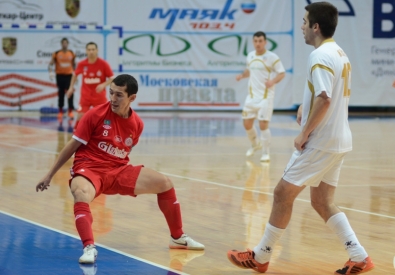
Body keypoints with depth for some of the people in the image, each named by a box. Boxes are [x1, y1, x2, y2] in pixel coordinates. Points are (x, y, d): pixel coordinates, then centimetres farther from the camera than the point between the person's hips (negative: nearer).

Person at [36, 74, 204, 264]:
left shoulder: (137, 124, 2)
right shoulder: (96, 115, -10)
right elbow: (73, 146, -3)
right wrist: (49, 175, 0)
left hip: (118, 171, 5)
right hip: (89, 169, -5)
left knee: (164, 183, -3)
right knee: (81, 194, -39)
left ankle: (178, 237, 14)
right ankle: (89, 248, -47)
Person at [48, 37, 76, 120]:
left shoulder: (72, 54, 4)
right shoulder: (56, 54, -3)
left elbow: (74, 65, 15)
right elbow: (51, 64, -3)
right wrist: (50, 72, -20)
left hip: (69, 75, 0)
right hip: (60, 75, 0)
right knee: (61, 94, 6)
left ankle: (70, 111, -1)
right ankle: (60, 111, 15)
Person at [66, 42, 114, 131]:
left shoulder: (103, 63, -13)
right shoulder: (82, 64, -6)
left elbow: (112, 78, -7)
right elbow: (75, 74, 15)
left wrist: (103, 85, -25)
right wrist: (71, 87, 9)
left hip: (100, 96, -1)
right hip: (85, 96, 1)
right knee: (81, 116, -8)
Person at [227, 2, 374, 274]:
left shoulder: (320, 55, -17)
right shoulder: (339, 53, 13)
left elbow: (324, 99, -27)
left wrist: (304, 134, -18)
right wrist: (306, 105, 12)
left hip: (320, 142, -9)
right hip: (338, 141, 9)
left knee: (283, 193, 0)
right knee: (322, 201, 13)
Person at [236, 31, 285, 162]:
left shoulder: (272, 57, -11)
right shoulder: (250, 56, 7)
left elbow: (282, 73, -9)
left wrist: (273, 81, -28)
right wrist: (242, 75, 2)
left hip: (265, 96, -6)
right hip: (252, 96, 6)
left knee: (263, 124, -9)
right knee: (247, 123, 9)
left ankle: (265, 153, 5)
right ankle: (255, 144, 36)